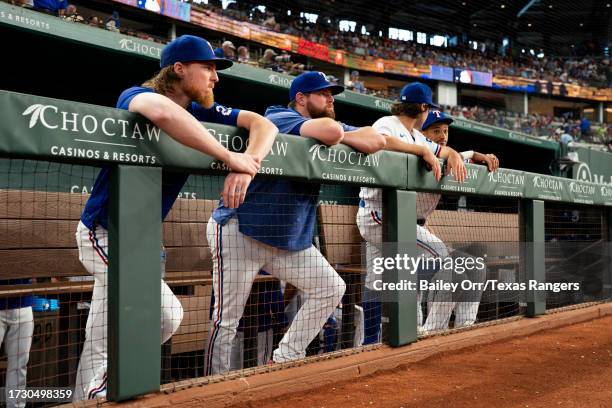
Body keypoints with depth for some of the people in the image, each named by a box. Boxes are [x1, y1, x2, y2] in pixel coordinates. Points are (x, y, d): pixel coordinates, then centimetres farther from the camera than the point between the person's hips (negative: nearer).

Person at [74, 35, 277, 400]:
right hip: (105, 235, -7)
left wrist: (249, 163, -30)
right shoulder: (135, 95, -20)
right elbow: (162, 111, -46)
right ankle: (95, 392, 4)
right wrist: (230, 158, -40)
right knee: (167, 315, -12)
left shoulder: (202, 112, -1)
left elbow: (264, 125, -7)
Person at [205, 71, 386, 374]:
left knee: (331, 288, 7)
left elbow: (375, 140, -1)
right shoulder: (280, 118, -15)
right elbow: (330, 130, -34)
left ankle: (284, 360, 11)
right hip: (239, 231, -8)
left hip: (291, 238, 9)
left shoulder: (331, 126, 11)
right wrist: (333, 136, -13)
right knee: (227, 317, -6)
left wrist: (337, 138, -10)